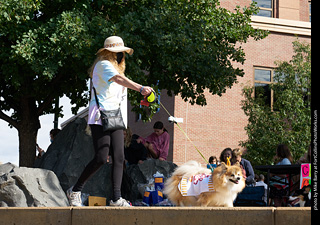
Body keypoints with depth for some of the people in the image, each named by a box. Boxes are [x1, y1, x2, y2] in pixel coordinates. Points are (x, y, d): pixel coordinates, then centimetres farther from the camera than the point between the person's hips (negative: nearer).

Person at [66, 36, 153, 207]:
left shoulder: (116, 67, 25)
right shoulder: (103, 64, -5)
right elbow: (119, 79, -23)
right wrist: (140, 88, -37)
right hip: (100, 117, -9)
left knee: (119, 157, -4)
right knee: (101, 158, -14)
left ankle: (116, 198, -6)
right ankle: (75, 191, 0)